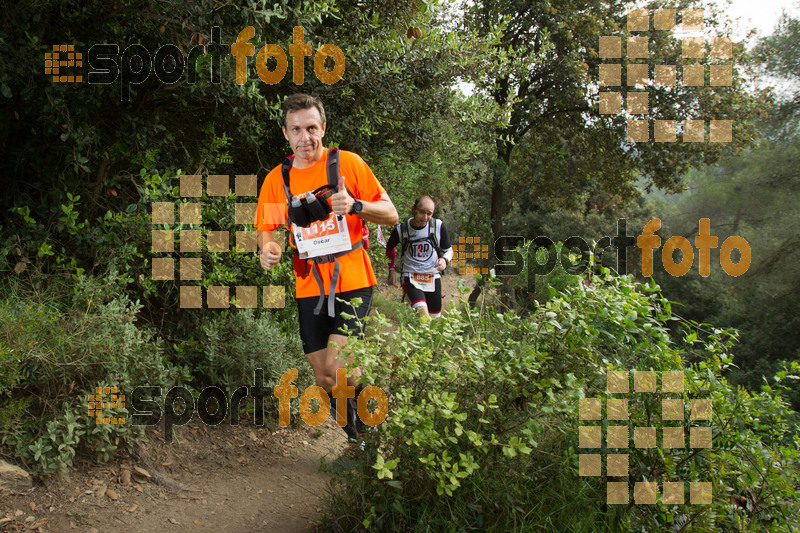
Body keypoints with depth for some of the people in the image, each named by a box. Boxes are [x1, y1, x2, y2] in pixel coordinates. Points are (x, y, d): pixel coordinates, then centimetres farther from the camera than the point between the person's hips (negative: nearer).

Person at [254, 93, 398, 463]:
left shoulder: (348, 163, -5)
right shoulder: (276, 179, 4)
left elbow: (391, 215, -3)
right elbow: (266, 229, 12)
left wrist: (355, 205, -23)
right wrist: (267, 249, -12)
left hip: (352, 282, -4)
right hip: (310, 287, 4)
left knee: (337, 365, -19)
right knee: (324, 376, 7)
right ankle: (358, 440, 29)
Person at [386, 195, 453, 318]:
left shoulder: (438, 226, -7)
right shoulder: (401, 229, -6)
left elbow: (448, 250, 6)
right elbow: (390, 247, 15)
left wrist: (444, 259, -16)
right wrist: (391, 269, 11)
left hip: (433, 278, 2)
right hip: (411, 278, -2)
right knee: (423, 314, -28)